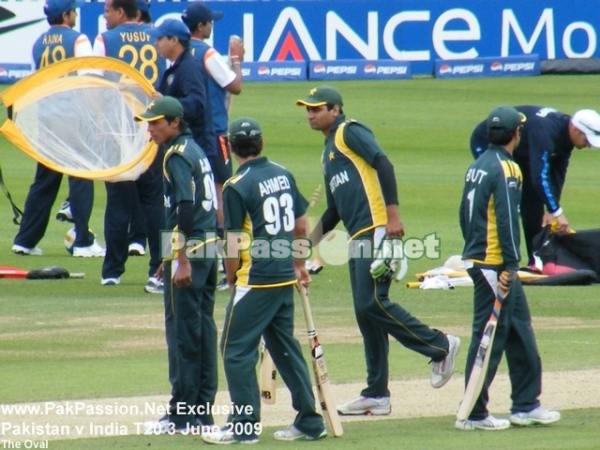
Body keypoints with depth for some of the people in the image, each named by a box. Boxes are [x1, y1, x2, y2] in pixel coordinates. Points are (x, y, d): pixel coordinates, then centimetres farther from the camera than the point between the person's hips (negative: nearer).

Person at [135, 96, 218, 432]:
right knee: (203, 327, 11)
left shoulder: (177, 155, -12)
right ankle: (203, 410, 14)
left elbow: (185, 210, -20)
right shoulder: (196, 150, 17)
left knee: (182, 329, -6)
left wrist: (182, 261, -22)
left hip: (190, 249, -10)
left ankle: (183, 414, -5)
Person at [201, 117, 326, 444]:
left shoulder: (237, 187, -14)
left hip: (256, 281, -7)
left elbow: (233, 242, -13)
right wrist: (299, 264, 25)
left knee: (236, 349, 1)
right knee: (285, 347, 15)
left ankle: (245, 426, -1)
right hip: (285, 277, 7)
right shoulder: (283, 175, 6)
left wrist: (231, 279, 2)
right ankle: (309, 421, 16)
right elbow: (301, 225, 14)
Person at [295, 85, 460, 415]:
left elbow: (382, 164, -14)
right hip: (358, 238, 10)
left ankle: (440, 346, -5)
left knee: (372, 302, -17)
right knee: (365, 312, 8)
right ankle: (376, 395, 10)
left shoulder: (349, 132, -1)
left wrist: (392, 214, -23)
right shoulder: (328, 154, 26)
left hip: (377, 231, -10)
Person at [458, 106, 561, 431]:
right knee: (489, 337, -6)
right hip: (495, 265, -10)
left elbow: (466, 214, 18)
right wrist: (510, 266, -20)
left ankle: (526, 406, 17)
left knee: (520, 331, 14)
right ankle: (474, 414, -3)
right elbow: (507, 220, -20)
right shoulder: (505, 169, -14)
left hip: (478, 257, 10)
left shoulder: (478, 167, 13)